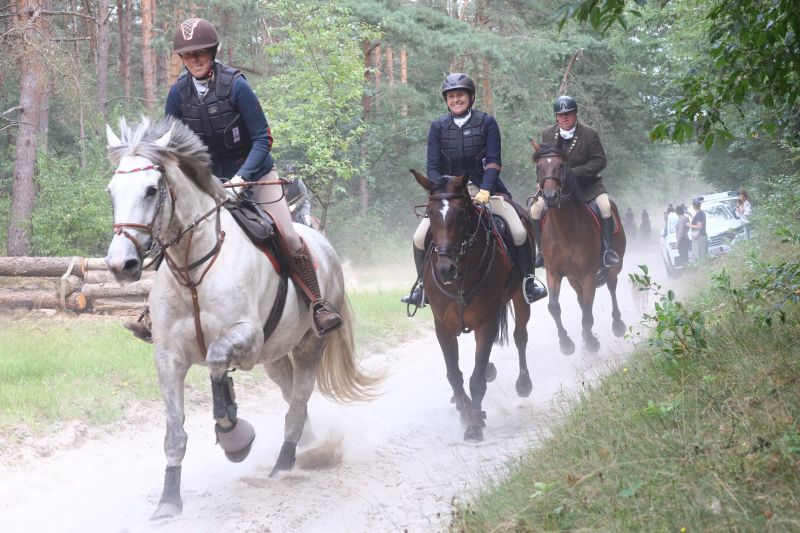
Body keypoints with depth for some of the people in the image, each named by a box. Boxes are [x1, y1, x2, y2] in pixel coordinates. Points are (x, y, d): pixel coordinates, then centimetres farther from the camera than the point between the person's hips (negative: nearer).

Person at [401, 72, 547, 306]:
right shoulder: (438, 127, 2)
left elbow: (493, 162, -8)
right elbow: (433, 167, -1)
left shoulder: (486, 123, -2)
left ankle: (528, 279, 3)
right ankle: (422, 283, 10)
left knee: (519, 232, -19)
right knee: (420, 237, -12)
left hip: (484, 188, -1)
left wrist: (484, 191, -23)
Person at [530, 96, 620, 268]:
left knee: (605, 206, -25)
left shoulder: (590, 134, -10)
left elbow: (600, 161, -12)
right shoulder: (548, 134, 0)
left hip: (586, 182, -2)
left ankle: (608, 250, -12)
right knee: (536, 208, -15)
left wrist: (574, 172, -23)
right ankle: (541, 251, 0)